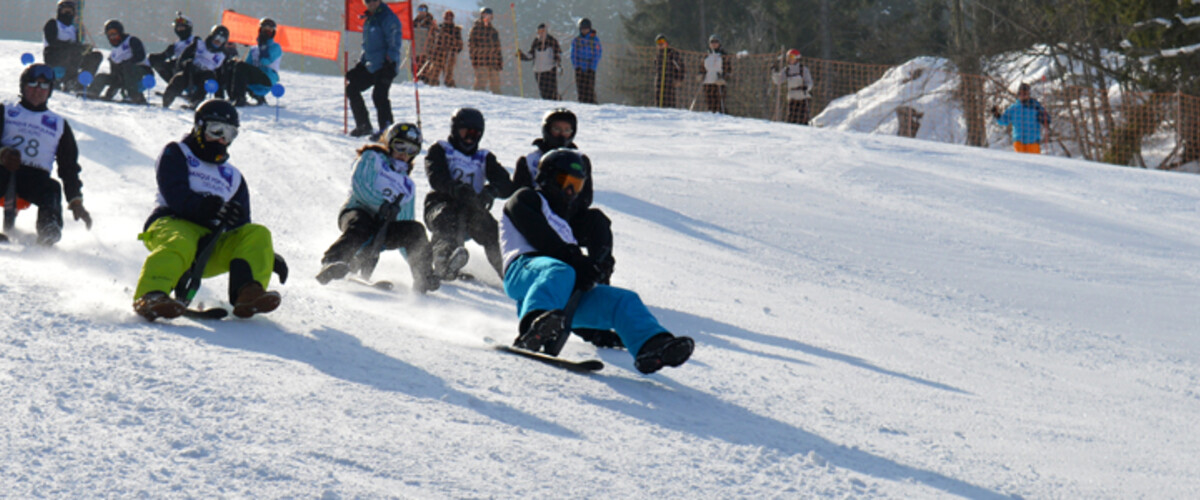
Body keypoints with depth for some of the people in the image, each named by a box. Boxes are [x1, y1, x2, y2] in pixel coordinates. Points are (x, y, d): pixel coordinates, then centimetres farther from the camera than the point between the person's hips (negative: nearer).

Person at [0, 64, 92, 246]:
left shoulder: (59, 124, 29)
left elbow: (69, 167, 25)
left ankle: (49, 230, -57)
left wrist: (76, 201, 13)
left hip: (35, 177, 1)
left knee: (52, 188, -34)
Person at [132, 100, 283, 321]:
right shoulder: (176, 155, 16)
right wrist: (208, 208, -25)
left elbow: (242, 226, 24)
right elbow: (175, 195, -5)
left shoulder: (233, 177, 31)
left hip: (213, 246, 5)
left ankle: (248, 294, -38)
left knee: (258, 235, -17)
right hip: (172, 224, -5)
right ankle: (149, 297, -59)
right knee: (179, 245, -39)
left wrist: (272, 257, 6)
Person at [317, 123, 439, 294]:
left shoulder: (407, 185, 29)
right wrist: (383, 205, -19)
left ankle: (423, 279, -15)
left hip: (382, 230, 5)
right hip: (357, 212, -5)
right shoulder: (372, 158, 13)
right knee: (359, 227, -39)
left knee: (415, 229, -19)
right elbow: (360, 185, -3)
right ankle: (331, 263, -57)